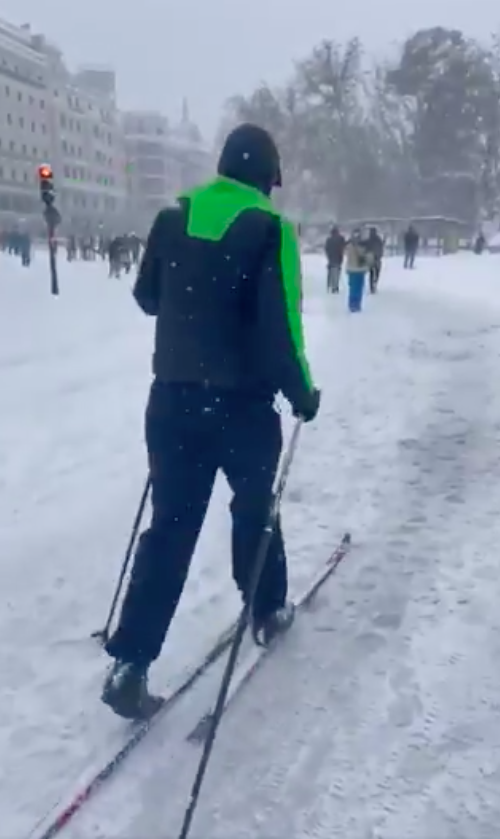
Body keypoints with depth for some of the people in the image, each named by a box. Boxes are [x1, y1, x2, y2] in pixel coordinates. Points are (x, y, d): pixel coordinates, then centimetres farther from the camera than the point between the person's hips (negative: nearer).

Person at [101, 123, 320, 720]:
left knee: (169, 526, 8)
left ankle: (129, 664, 6)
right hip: (243, 405, -3)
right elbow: (280, 328, -18)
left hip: (171, 399, 4)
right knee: (254, 512, 20)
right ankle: (267, 613, 40)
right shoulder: (269, 229, -13)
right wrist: (301, 393, -3)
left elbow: (146, 298, 14)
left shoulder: (172, 218, 2)